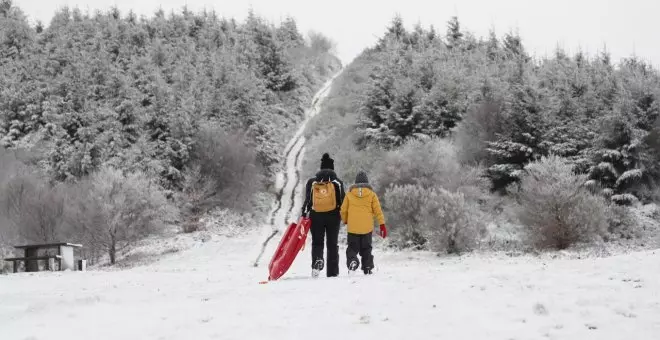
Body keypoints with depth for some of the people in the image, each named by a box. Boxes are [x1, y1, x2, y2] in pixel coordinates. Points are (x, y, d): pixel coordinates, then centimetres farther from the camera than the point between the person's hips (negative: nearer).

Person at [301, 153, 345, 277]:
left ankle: (317, 260, -20)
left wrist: (304, 215, 7)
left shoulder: (312, 182, 1)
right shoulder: (338, 182, -2)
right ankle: (332, 272, 7)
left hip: (316, 216, 0)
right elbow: (342, 201, -2)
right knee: (332, 244, 8)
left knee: (317, 242, 11)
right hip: (333, 216, 0)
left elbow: (307, 201, 0)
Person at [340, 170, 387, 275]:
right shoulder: (371, 194, 1)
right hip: (367, 227, 0)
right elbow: (378, 210, -1)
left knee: (352, 248, 5)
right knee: (366, 249, 12)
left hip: (352, 227, 0)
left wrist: (345, 221, 25)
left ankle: (352, 260, -22)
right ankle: (367, 269, 8)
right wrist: (382, 225, 3)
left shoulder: (350, 193, 2)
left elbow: (343, 210, 6)